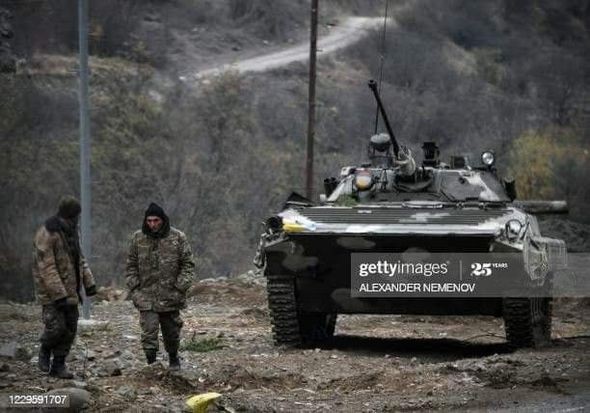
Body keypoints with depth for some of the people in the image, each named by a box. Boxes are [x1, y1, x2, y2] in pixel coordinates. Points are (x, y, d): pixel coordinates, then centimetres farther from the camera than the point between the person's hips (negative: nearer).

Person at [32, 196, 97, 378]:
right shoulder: (46, 235, -19)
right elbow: (47, 268, -23)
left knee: (70, 328, 5)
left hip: (70, 291, 8)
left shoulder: (71, 231, 8)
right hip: (51, 292, -8)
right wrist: (59, 295, -25)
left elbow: (79, 259, 18)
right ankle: (45, 351, 17)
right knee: (56, 327, -13)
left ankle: (58, 365, 15)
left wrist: (89, 282, 8)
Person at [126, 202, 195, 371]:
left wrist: (181, 287, -9)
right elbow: (131, 266, 10)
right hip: (146, 296, 0)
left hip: (170, 297, 0)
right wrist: (134, 288, 0)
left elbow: (187, 264, 1)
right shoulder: (138, 238, 2)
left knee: (172, 332, 13)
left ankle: (173, 358, 35)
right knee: (149, 332, -11)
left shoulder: (178, 237, -2)